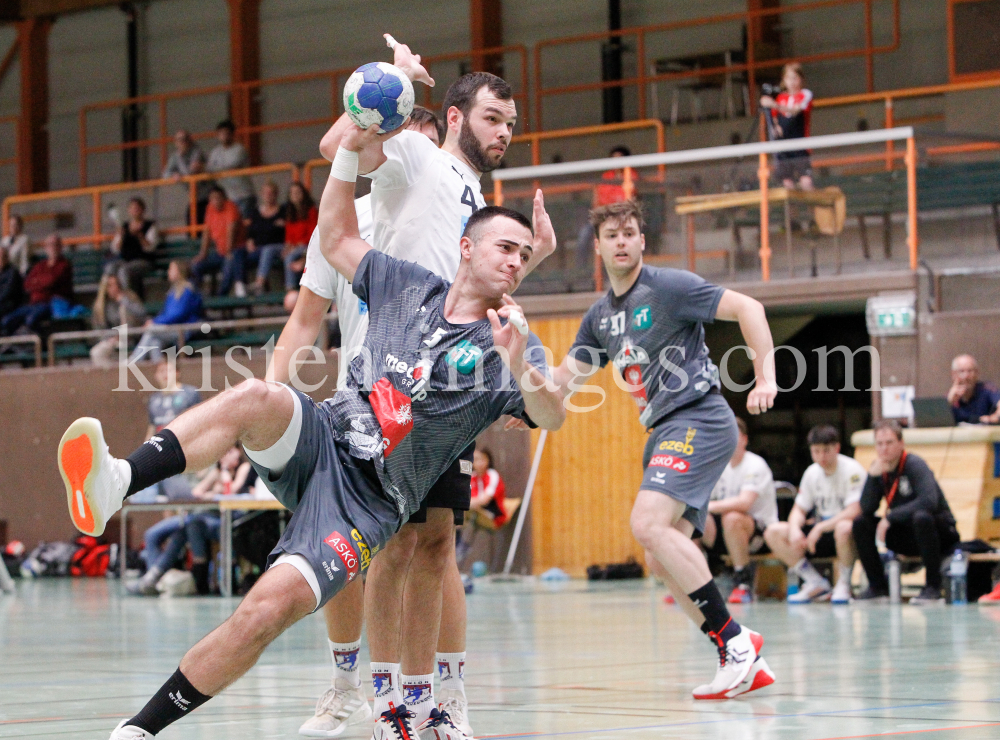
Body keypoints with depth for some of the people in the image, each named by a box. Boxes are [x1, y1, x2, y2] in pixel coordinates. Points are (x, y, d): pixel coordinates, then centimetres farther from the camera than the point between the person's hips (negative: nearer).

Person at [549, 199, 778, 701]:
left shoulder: (667, 287, -7)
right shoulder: (601, 315, 16)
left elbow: (747, 307, -10)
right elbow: (567, 374, 21)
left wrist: (765, 378, -19)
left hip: (698, 419, -9)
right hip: (664, 433, 9)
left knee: (648, 524, -27)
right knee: (663, 561, 3)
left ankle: (733, 639, -25)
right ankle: (744, 665, 6)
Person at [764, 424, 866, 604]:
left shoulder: (853, 470, -15)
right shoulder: (812, 473, 6)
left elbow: (854, 511, -26)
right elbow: (799, 509, 8)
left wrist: (820, 528, -31)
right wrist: (795, 529, -15)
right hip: (820, 532, 7)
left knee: (844, 527, -44)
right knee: (773, 531, -10)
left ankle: (844, 585, -18)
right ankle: (816, 584, -8)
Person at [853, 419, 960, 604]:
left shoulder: (914, 465, -18)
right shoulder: (879, 468, -1)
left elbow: (929, 501, -34)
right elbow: (866, 508, -9)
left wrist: (890, 517, -30)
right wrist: (872, 476, -23)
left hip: (940, 532, -6)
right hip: (906, 540, 6)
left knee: (921, 517, -38)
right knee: (860, 523, -8)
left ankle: (933, 587, -27)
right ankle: (878, 586, 0)